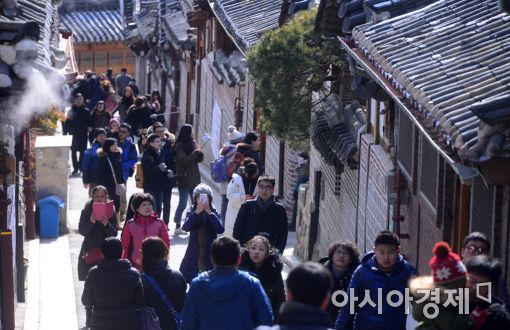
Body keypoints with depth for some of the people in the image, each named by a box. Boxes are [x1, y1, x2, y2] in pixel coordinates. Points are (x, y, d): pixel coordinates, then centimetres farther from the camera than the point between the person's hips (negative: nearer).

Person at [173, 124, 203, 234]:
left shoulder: (191, 144, 12)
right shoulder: (179, 146, -10)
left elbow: (199, 159, 12)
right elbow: (184, 160, -20)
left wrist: (199, 152, -8)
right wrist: (195, 152, -17)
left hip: (193, 179, 8)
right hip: (184, 179, -8)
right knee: (183, 204, -5)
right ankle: (177, 225, 2)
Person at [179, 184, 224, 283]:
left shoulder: (214, 212, 1)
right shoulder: (192, 212, 1)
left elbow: (220, 229, -14)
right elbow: (185, 227, -16)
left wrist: (209, 212, -19)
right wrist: (196, 212, -24)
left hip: (210, 253, 0)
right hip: (194, 254, 0)